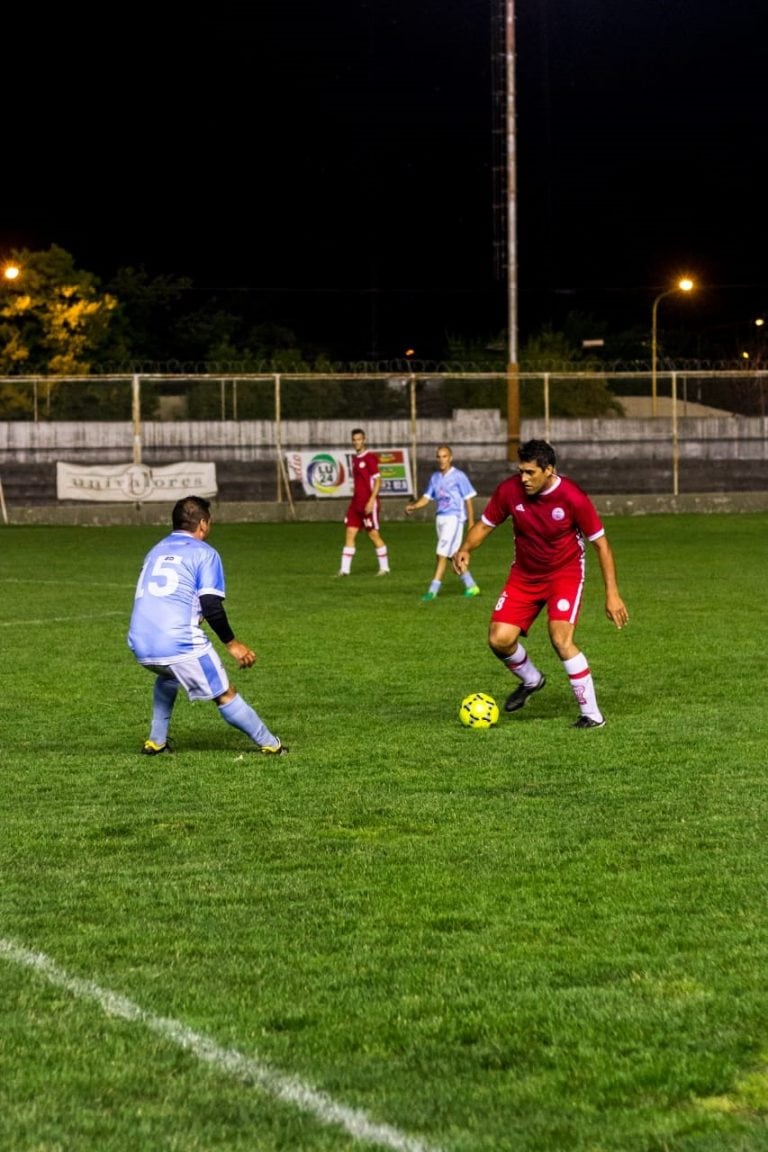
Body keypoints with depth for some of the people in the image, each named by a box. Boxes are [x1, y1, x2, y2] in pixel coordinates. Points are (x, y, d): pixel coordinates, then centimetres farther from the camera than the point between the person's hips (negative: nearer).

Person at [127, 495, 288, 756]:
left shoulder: (155, 551, 22)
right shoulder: (204, 553, 3)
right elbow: (212, 607, -8)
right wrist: (231, 643, 3)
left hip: (140, 646, 6)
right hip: (180, 645, -6)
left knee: (167, 675, 37)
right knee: (225, 695, 8)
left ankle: (156, 741, 31)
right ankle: (270, 744, 13)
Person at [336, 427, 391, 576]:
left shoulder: (369, 457, -10)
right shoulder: (355, 458, 14)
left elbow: (377, 480, -14)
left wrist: (371, 501, -20)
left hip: (368, 504, -8)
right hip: (356, 503, 8)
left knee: (374, 535, -1)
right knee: (349, 533, 1)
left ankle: (384, 568, 10)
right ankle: (344, 569, 1)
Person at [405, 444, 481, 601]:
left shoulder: (459, 476, -7)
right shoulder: (435, 477, 10)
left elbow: (468, 500, -5)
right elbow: (426, 498, 10)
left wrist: (471, 523, -7)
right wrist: (413, 506, -9)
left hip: (454, 518, -7)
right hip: (440, 518, 7)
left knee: (443, 554, -12)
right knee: (454, 555, 12)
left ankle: (433, 589, -13)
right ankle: (471, 586, 24)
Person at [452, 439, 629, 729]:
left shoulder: (572, 497, -22)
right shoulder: (509, 490, -14)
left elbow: (601, 543, -13)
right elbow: (486, 523, 2)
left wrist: (612, 594, -16)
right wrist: (466, 548, -20)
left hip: (565, 574, -4)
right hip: (524, 575, 4)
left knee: (561, 639, -23)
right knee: (499, 639, -9)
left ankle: (592, 714, -9)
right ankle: (531, 680, 25)